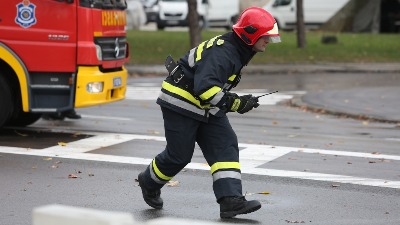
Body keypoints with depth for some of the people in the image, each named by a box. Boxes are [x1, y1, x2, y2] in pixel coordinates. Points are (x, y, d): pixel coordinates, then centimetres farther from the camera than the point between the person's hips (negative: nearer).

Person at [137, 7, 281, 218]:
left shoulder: (238, 51, 6)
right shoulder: (222, 52, -26)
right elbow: (205, 87, -35)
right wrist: (236, 103, -29)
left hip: (206, 108, 10)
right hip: (180, 104, -10)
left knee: (225, 146, -5)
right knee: (179, 155, 2)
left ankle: (230, 200, -12)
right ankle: (149, 182, 31)